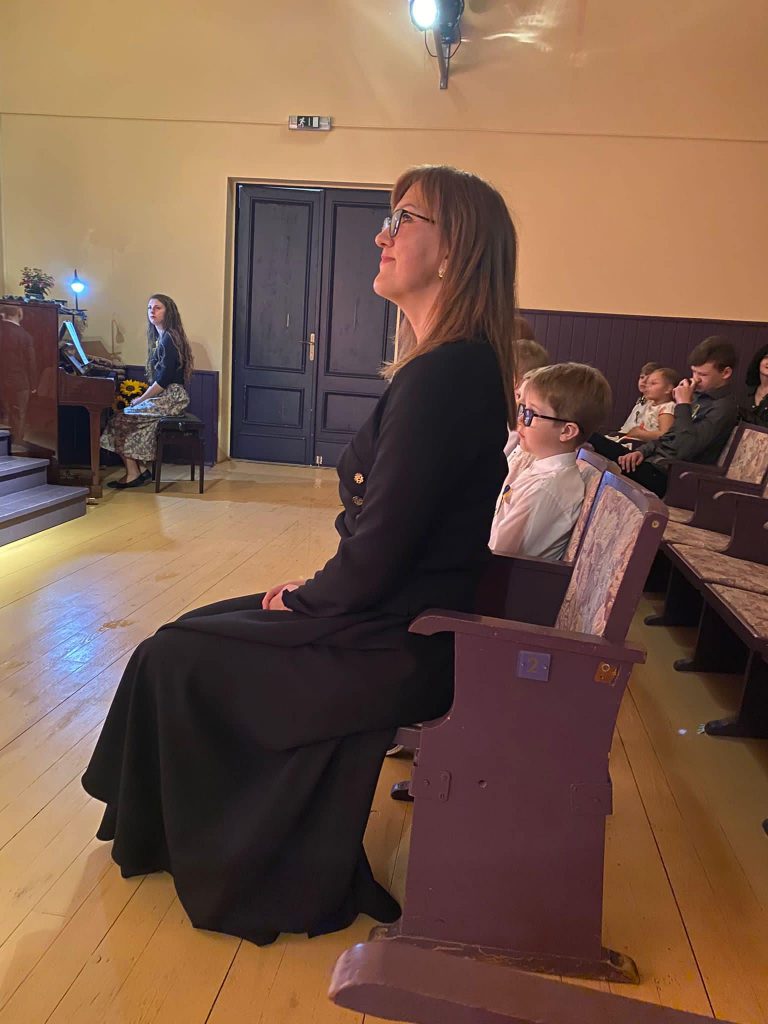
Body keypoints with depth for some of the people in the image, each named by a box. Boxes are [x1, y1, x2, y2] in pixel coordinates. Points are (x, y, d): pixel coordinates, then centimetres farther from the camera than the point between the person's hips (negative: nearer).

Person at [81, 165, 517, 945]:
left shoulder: (443, 376, -24)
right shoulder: (460, 364, 7)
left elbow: (378, 551, -25)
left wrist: (305, 600, -6)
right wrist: (315, 590, 6)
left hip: (394, 646, -9)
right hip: (406, 614, 9)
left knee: (173, 659, 6)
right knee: (188, 635, 19)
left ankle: (218, 861, 33)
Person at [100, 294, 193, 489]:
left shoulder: (169, 338, -13)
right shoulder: (161, 337, 17)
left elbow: (165, 378, -19)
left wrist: (141, 399, -12)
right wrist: (143, 398, 6)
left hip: (171, 397, -9)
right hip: (166, 395, 9)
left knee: (121, 420, -12)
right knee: (127, 416, 1)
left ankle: (133, 474, -6)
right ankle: (140, 469, -1)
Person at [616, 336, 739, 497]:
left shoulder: (724, 407, -13)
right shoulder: (700, 395, 13)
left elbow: (685, 450, -24)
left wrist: (683, 404, -15)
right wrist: (642, 451, 1)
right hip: (655, 460, 8)